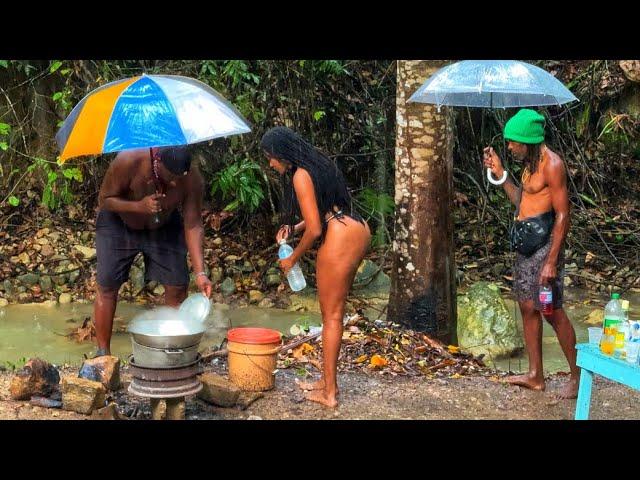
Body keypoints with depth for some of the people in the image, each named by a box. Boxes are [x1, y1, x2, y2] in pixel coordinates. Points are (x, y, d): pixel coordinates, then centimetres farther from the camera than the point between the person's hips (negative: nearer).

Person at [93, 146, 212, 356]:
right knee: (107, 286, -6)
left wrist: (200, 272, -28)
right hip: (119, 223, -2)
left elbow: (193, 225, -21)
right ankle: (103, 353, 4)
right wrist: (139, 206, -41)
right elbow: (105, 200, -23)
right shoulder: (128, 161, -36)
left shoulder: (192, 179, -29)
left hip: (163, 227, 2)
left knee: (177, 286, -4)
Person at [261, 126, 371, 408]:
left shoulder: (301, 175, -12)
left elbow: (314, 229, -14)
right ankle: (328, 380, 25)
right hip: (359, 230, 10)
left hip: (341, 239, -10)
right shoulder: (316, 164, 17)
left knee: (331, 316, -1)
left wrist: (293, 258, 1)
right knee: (335, 312, 17)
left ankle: (329, 393, 5)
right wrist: (292, 228, 14)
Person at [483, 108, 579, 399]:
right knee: (527, 307, 11)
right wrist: (500, 174, 14)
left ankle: (578, 377, 4)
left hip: (544, 243, -10)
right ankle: (535, 376, 19)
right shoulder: (530, 163, 13)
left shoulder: (552, 165, -15)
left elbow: (563, 216, -18)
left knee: (551, 311, -6)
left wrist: (551, 261, -21)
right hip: (525, 243, 10)